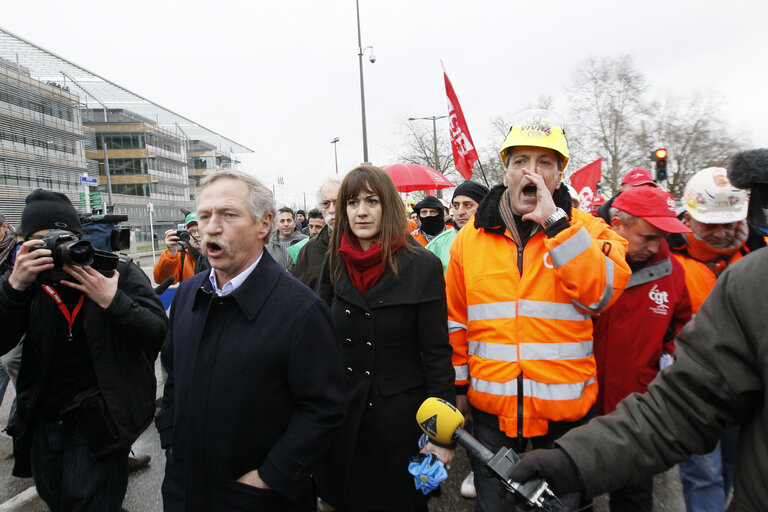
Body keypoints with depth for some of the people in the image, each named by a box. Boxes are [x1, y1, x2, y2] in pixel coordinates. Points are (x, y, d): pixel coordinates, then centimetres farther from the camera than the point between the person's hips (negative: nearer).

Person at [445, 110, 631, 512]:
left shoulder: (586, 231, -3)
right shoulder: (470, 238, 0)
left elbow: (602, 293, -21)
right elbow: (456, 319, 6)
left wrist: (554, 222, -24)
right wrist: (459, 384, 9)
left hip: (565, 410, 0)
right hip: (490, 407, 1)